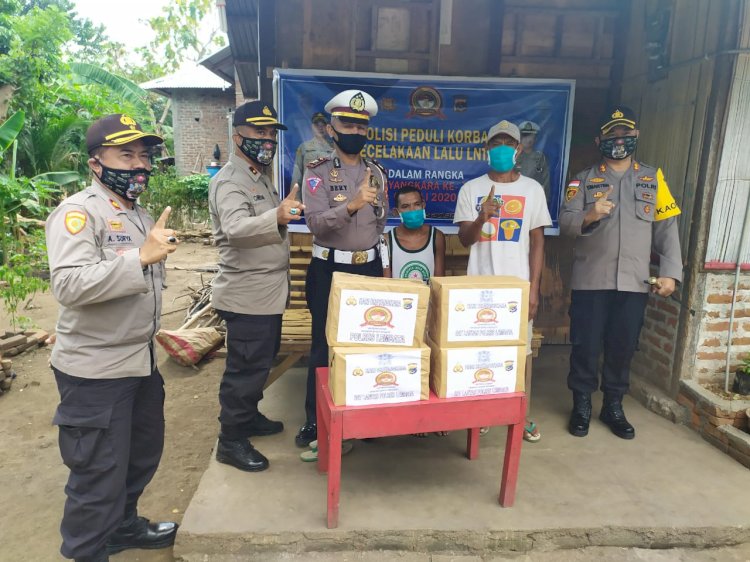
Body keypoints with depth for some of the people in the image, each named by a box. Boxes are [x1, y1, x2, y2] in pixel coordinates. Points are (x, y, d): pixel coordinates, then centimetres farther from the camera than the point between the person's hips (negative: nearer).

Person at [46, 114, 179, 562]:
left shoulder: (138, 215, 11)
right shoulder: (78, 212, -16)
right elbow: (69, 284, -31)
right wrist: (141, 256, -36)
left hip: (141, 360, 9)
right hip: (96, 370, -9)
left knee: (143, 453, 22)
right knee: (99, 472, 5)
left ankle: (123, 525, 45)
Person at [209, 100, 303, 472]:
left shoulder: (261, 176, 15)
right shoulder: (229, 181, -17)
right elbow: (235, 228, -37)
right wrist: (277, 217, -54)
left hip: (268, 292, 10)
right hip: (246, 296, -10)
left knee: (261, 362, 21)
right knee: (245, 368, 0)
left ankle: (248, 418, 39)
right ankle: (230, 442, 15)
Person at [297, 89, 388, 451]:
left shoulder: (376, 172, 8)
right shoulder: (318, 171, -7)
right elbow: (316, 223, -20)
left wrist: (375, 264, 15)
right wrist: (352, 204, -35)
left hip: (369, 268, 4)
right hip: (328, 270, -4)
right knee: (323, 346, 4)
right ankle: (315, 419, 18)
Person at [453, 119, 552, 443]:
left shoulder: (532, 189, 4)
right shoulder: (471, 189, 2)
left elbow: (537, 241, 3)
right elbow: (464, 239, -1)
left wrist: (534, 288, -3)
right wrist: (482, 217, -22)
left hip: (519, 284, 0)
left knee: (522, 349, 6)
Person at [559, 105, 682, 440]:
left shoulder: (653, 178, 11)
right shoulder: (584, 180, 6)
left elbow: (667, 228, 7)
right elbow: (565, 223, -6)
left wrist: (670, 272, -2)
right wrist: (589, 216, -26)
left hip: (634, 282, 2)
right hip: (590, 280, -1)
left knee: (623, 348, 9)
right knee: (585, 346, 3)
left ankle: (613, 406, 27)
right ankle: (582, 405, 20)